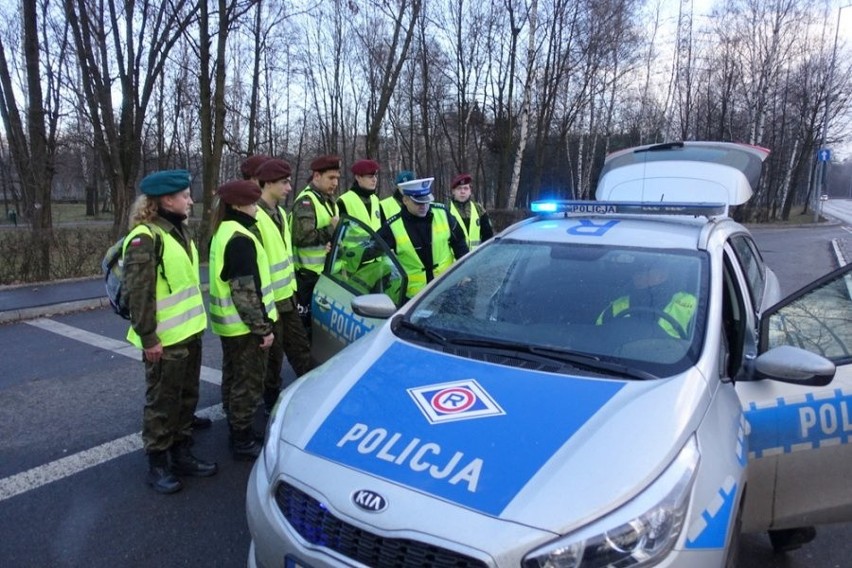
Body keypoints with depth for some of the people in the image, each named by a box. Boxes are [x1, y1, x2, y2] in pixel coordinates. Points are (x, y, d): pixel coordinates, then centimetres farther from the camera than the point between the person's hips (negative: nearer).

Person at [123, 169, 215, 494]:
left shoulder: (179, 230, 12)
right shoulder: (145, 238, -17)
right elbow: (138, 293, -19)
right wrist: (148, 338, -19)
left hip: (189, 332, 9)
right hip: (165, 339, -9)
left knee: (187, 398, 17)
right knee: (162, 402, 5)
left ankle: (181, 455, 31)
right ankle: (158, 464, 20)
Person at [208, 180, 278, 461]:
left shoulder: (223, 232, 10)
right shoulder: (240, 238, -21)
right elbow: (246, 291, -25)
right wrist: (263, 327, -20)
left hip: (230, 323, 10)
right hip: (245, 325, -10)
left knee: (234, 377, 19)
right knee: (248, 382, 1)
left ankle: (236, 430, 33)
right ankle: (243, 440, 11)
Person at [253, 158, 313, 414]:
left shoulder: (280, 213, 11)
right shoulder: (254, 218, -19)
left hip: (287, 295, 8)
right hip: (268, 299, -8)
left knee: (300, 346, 16)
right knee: (273, 354, 6)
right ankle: (273, 403, 23)